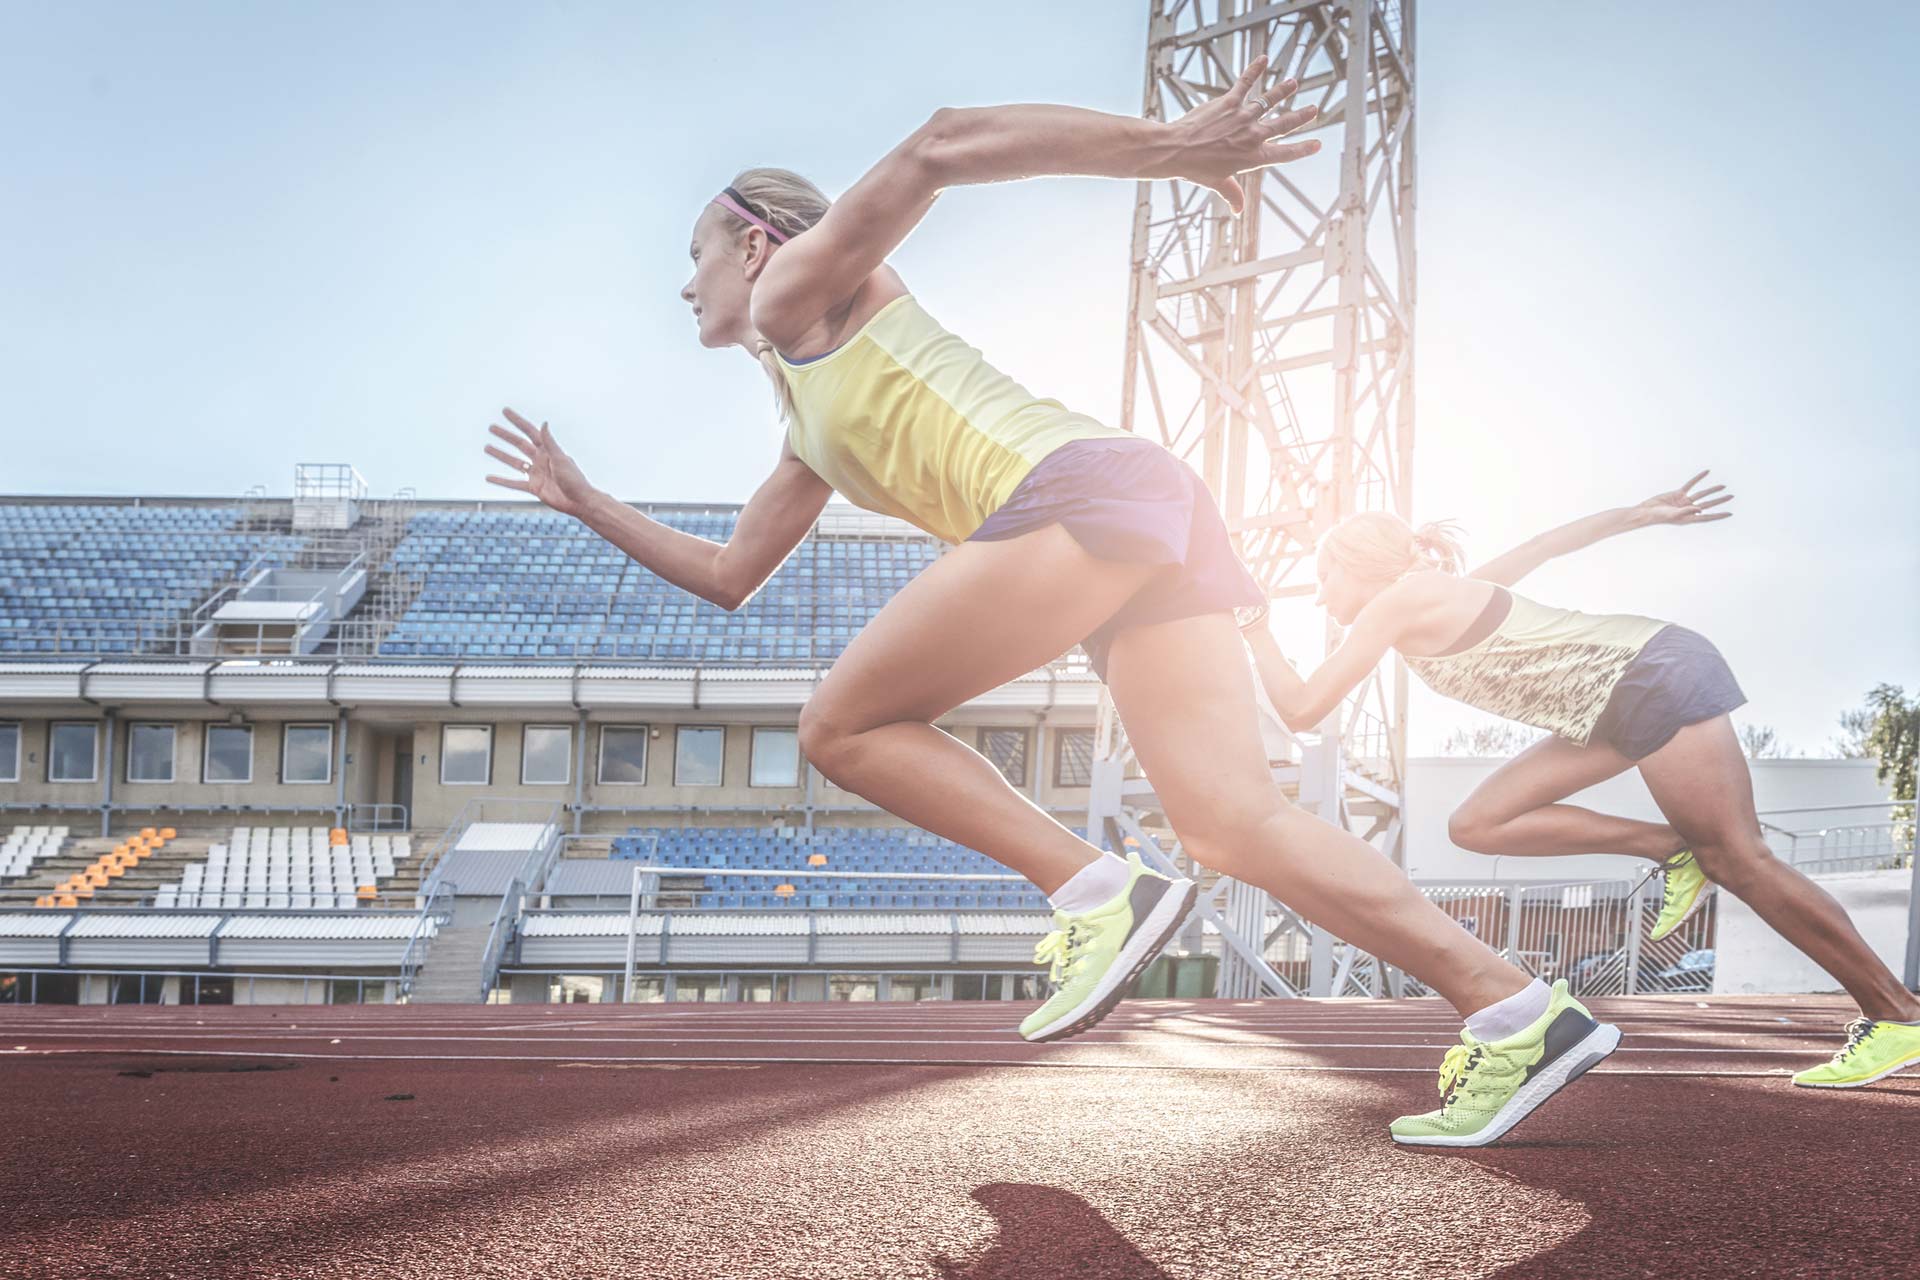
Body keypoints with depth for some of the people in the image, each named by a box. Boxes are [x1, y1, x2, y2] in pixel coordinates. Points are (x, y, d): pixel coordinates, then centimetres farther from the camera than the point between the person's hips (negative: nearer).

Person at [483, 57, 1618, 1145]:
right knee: (1237, 826, -3)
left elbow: (937, 149, -4)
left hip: (1087, 488, -9)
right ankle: (1520, 1015, -9)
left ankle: (1097, 893, -11)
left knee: (842, 728, -2)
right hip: (1151, 523, 9)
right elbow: (729, 577, 45)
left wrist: (1163, 147, -14)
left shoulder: (800, 287, 12)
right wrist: (583, 501, 48)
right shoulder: (809, 424, 37)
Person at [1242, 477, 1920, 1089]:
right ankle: (1670, 849, 5)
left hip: (1658, 677, -10)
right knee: (1477, 825, 2)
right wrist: (1641, 515, 31)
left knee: (1737, 862, -7)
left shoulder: (1395, 604, -11)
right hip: (1624, 702, 10)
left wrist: (1257, 633, 0)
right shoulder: (1439, 597, 15)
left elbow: (1302, 707, -13)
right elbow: (1537, 549, 24)